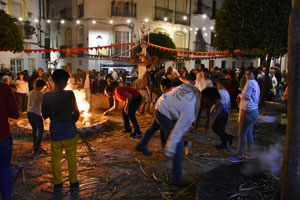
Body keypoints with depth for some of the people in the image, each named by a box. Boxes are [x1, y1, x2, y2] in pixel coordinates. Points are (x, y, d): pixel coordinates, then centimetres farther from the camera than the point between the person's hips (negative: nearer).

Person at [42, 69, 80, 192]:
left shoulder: (46, 96, -6)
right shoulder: (69, 94, -16)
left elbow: (45, 115, 3)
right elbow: (76, 113, -9)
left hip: (55, 133, 2)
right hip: (70, 132, -2)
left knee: (56, 158, 17)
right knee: (71, 158, 14)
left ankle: (57, 184, 30)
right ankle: (73, 183, 27)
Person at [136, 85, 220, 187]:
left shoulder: (194, 89, -11)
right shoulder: (191, 110, -30)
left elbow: (174, 90, 3)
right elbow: (178, 130, -29)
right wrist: (170, 149, -21)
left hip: (160, 103, 10)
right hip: (165, 115, -10)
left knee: (153, 127, 35)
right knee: (178, 144, -8)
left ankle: (142, 145, 64)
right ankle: (176, 178, -1)